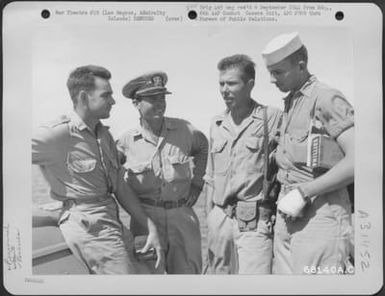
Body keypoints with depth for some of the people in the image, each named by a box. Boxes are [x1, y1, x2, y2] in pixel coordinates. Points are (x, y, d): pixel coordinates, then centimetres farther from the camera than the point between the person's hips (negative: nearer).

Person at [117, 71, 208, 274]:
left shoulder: (184, 130, -2)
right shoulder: (127, 140, -6)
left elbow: (202, 148, 20)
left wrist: (197, 183, 13)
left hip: (183, 215, 2)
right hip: (146, 217, -1)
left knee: (188, 270, 12)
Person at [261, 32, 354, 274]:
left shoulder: (327, 100, -11)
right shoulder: (289, 104, 16)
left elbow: (356, 160, -21)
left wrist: (302, 193, -20)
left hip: (319, 218, -8)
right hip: (288, 216, 8)